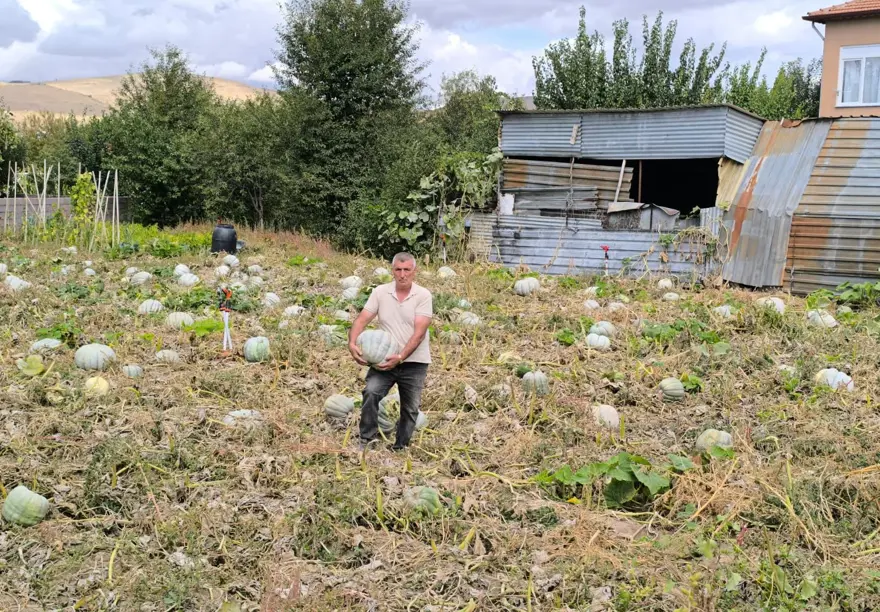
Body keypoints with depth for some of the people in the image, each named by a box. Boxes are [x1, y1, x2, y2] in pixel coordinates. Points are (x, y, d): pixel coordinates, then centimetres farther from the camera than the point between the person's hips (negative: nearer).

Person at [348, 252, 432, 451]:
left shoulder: (423, 296, -9)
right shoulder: (380, 292, -1)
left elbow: (419, 332, -17)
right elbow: (362, 319, -4)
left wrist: (400, 357, -27)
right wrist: (352, 343, -22)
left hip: (414, 362, -1)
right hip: (384, 359, 1)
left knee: (410, 409, 9)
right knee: (371, 392, -23)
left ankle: (400, 448, 25)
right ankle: (368, 438, -11)